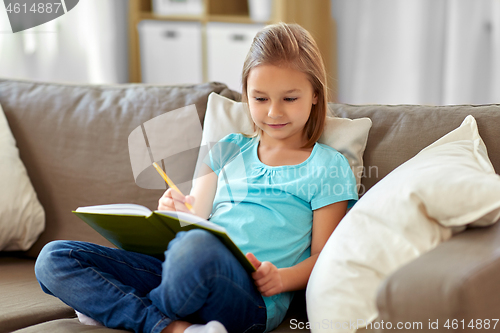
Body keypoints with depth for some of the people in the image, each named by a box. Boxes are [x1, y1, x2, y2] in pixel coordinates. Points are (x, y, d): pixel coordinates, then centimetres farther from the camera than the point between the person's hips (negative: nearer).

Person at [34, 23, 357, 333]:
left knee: (195, 246, -43)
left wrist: (282, 278, -16)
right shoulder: (228, 149, 24)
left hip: (254, 298, -6)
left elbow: (323, 258, 5)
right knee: (53, 258, -8)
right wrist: (177, 213, -3)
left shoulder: (328, 167, 10)